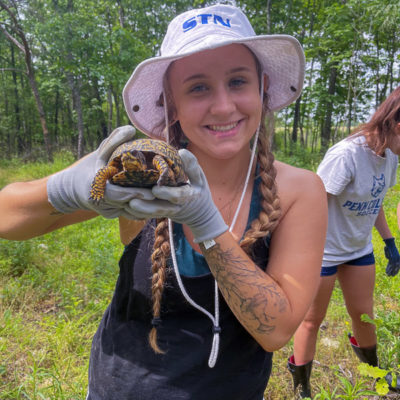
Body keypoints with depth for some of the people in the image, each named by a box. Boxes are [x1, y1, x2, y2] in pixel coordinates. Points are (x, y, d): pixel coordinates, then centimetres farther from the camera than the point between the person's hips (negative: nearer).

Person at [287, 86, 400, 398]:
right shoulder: (347, 154, -27)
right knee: (313, 320, 9)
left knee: (364, 315, 20)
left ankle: (374, 367, 50)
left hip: (359, 249, 7)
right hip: (324, 252, -7)